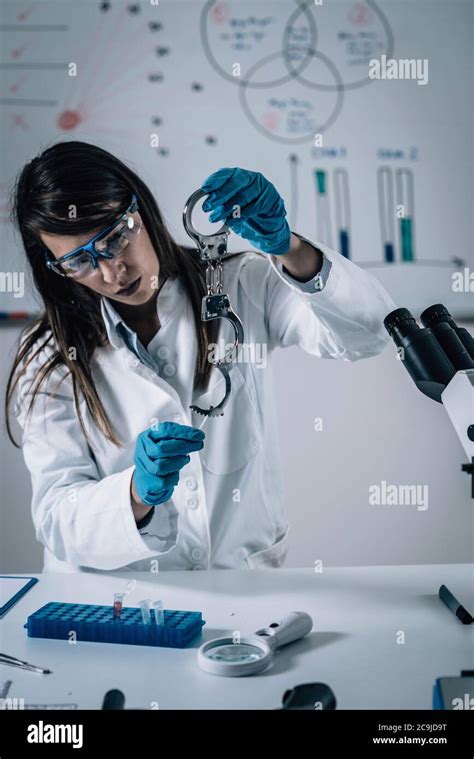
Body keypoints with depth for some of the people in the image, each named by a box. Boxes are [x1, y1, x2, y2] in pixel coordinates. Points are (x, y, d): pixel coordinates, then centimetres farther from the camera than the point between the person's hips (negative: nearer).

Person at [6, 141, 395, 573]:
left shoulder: (239, 287, 0)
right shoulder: (50, 360, -1)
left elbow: (368, 331, -12)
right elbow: (56, 519, -8)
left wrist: (287, 248, -26)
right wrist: (138, 493, -27)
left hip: (246, 571, -1)